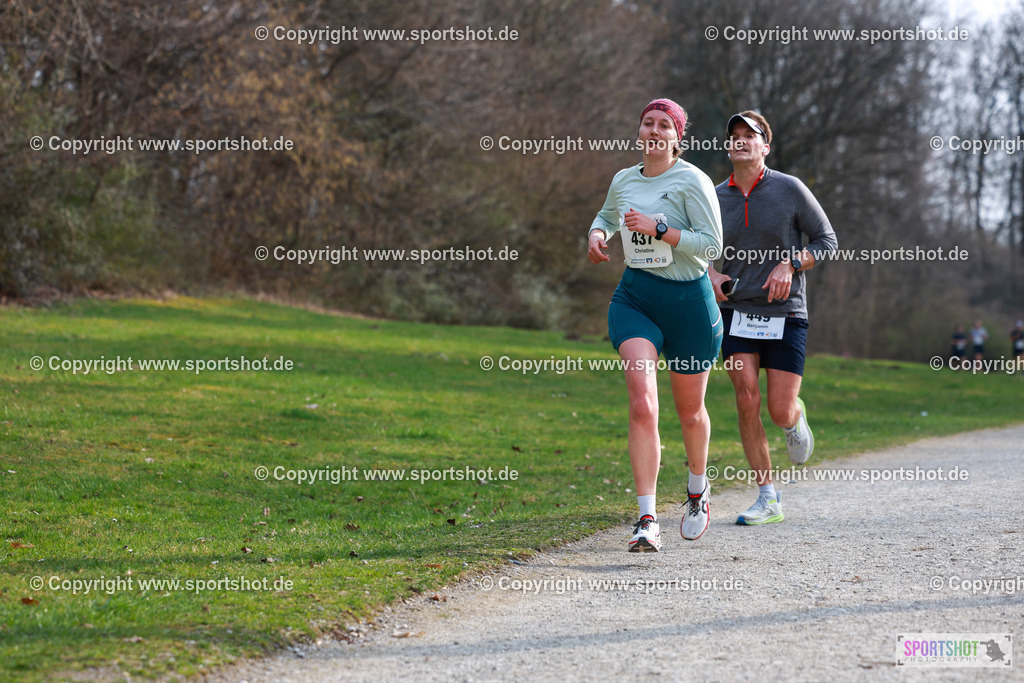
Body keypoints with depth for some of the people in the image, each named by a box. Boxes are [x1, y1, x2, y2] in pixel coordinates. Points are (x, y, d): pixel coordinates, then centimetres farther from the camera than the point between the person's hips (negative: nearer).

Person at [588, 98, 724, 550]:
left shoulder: (692, 181, -8)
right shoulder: (623, 180, 8)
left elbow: (712, 243, -15)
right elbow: (607, 215, 30)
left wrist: (657, 228, -20)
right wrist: (597, 235, 8)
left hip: (688, 300, -2)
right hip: (634, 297, 3)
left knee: (689, 411, 12)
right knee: (642, 404, -17)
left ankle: (698, 490, 43)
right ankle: (647, 520, -20)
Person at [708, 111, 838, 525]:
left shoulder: (790, 190, -3)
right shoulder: (715, 199, 4)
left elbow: (826, 241, 0)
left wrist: (790, 265, -16)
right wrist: (711, 275, -6)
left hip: (785, 315, -2)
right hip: (736, 311, 2)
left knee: (780, 412, -6)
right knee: (747, 401, -11)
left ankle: (797, 418, 35)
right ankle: (767, 498, -2)